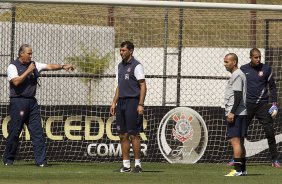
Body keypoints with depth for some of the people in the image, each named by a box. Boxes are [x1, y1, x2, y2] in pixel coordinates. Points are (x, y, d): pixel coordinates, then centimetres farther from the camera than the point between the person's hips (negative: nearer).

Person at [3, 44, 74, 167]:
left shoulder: (34, 65, 14)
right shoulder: (13, 66, -3)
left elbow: (49, 66, 8)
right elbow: (16, 81, -18)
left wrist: (62, 66, -7)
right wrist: (28, 71, -13)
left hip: (32, 102, 6)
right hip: (18, 101, -6)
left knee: (37, 132, -1)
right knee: (14, 132, -2)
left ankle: (41, 161, -3)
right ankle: (8, 160, 11)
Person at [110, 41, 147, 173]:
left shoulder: (136, 66, -7)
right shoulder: (120, 66, 17)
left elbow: (143, 86, -10)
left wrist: (140, 104, -18)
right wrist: (114, 102, 15)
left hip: (132, 102, -8)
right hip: (121, 102, 8)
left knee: (133, 135, -8)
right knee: (123, 135, 6)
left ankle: (137, 164, -2)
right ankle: (126, 165, 9)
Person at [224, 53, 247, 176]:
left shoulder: (237, 75, -11)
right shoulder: (237, 75, 20)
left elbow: (238, 96, -19)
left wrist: (232, 112, -22)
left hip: (236, 114, -11)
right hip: (240, 114, 11)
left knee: (235, 140, -13)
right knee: (239, 141, 12)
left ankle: (237, 170, -17)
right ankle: (242, 169, 16)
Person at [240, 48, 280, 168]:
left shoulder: (266, 69, 3)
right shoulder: (243, 69, 6)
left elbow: (272, 87, 7)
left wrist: (274, 104, 0)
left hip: (262, 104, -1)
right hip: (247, 105, 1)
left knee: (270, 132, -5)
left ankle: (275, 159, 0)